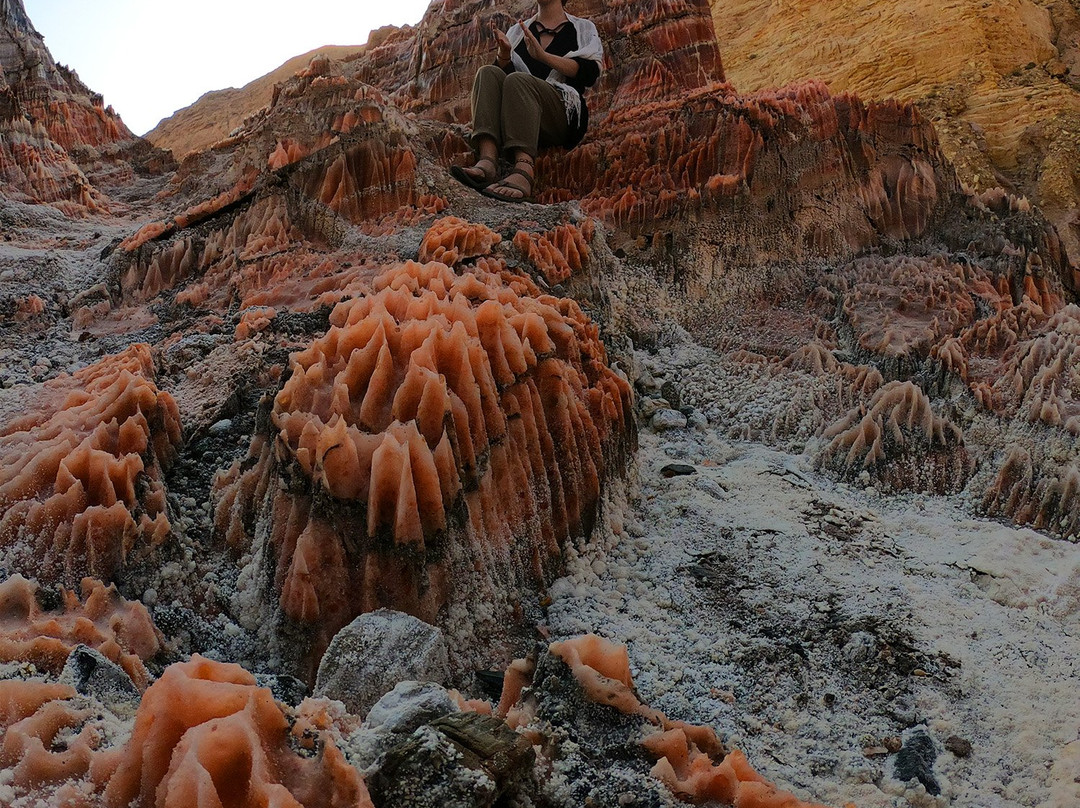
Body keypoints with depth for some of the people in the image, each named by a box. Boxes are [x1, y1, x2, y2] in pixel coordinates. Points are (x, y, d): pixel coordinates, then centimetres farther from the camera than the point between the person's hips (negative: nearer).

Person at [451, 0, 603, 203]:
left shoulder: (583, 29, 16)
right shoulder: (517, 30, 26)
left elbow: (589, 73, -2)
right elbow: (504, 72, 15)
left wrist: (543, 55, -14)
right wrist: (504, 54, -7)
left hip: (564, 116, -3)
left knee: (518, 80, -29)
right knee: (489, 73, -21)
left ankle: (524, 171, -54)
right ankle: (487, 162, -45)